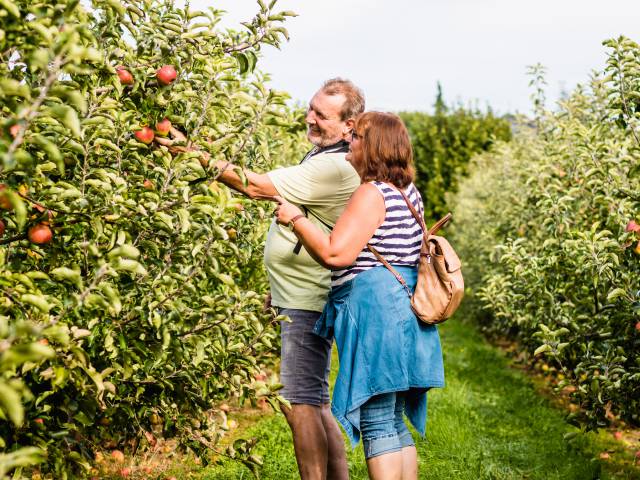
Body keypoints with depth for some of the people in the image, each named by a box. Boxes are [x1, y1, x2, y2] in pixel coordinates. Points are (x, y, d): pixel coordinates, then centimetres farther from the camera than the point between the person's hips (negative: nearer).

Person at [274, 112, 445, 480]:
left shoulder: (373, 193, -14)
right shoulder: (410, 194, 16)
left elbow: (335, 253, -20)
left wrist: (296, 218, -6)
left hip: (375, 311, -10)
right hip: (404, 309, 10)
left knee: (377, 425, -6)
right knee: (395, 424, 15)